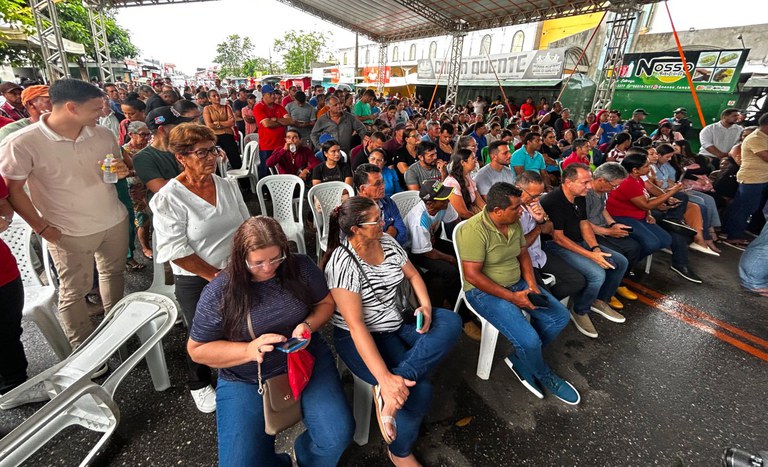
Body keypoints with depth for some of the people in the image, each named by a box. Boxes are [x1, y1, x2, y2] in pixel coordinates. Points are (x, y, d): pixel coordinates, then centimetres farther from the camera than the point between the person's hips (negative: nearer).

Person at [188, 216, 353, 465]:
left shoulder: (301, 267, -9)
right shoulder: (218, 293, -13)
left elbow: (325, 302, 5)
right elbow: (197, 350, -5)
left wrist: (308, 325, -18)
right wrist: (249, 350, -21)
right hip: (245, 380, 0)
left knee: (337, 437, -13)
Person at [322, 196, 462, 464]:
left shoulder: (386, 241, -1)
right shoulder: (343, 264, -23)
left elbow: (412, 275, 10)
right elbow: (355, 325, -28)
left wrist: (425, 304, -11)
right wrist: (384, 378, -35)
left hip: (398, 321, 8)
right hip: (362, 338, -8)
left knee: (451, 322, -9)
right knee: (419, 390, -21)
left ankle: (394, 384, -22)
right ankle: (400, 453, 11)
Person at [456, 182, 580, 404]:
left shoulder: (514, 222, 0)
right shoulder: (474, 230, -25)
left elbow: (523, 254, 12)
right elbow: (472, 276, -25)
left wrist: (531, 283, -5)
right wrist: (512, 297, -20)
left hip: (517, 283, 9)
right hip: (485, 291, -8)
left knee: (560, 317, 1)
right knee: (529, 339, -21)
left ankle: (520, 360, 14)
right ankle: (545, 376, 15)